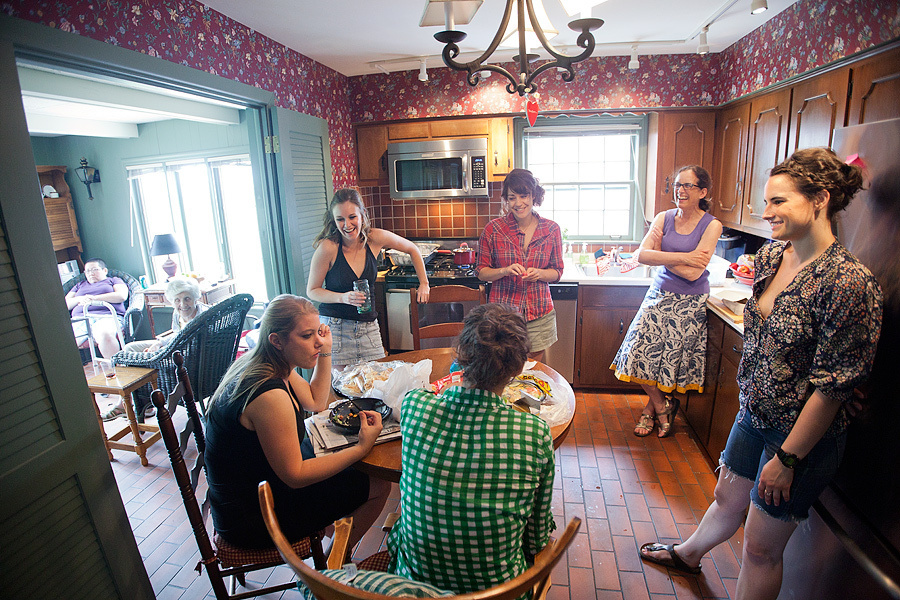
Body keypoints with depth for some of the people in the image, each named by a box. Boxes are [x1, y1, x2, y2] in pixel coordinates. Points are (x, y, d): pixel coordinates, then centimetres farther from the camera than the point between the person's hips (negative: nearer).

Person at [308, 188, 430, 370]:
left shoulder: (376, 238, -7)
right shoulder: (328, 248, -16)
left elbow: (412, 250, 10)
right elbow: (312, 291, -6)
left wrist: (424, 284, 9)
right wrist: (343, 297, -22)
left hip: (368, 325, 3)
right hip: (334, 326, -3)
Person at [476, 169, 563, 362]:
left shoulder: (551, 229, 1)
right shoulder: (493, 229, -4)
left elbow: (557, 272, 8)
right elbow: (481, 272, 1)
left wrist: (539, 273, -13)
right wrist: (504, 270, -19)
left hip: (539, 314, 2)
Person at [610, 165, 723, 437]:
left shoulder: (711, 226, -8)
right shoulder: (664, 218, 2)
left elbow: (693, 272, -18)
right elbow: (641, 255, -12)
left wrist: (660, 256, -11)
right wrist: (682, 257, -20)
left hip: (689, 303, -3)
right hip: (660, 295, 3)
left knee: (671, 358, 5)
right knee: (642, 351, -1)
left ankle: (652, 405, 29)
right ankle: (662, 406, 22)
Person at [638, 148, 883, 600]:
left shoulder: (849, 282, -26)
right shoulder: (770, 256, -1)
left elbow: (833, 385, -23)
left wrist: (787, 459, -16)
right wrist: (750, 400, 15)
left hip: (804, 432, -7)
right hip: (754, 412, 7)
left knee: (760, 546, 11)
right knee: (728, 496, 29)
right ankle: (688, 554, 55)